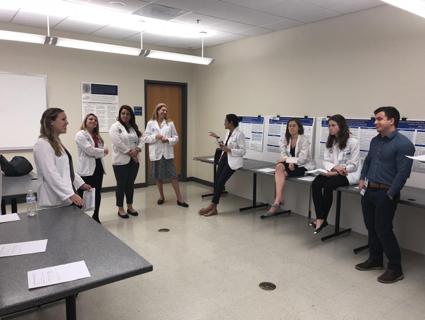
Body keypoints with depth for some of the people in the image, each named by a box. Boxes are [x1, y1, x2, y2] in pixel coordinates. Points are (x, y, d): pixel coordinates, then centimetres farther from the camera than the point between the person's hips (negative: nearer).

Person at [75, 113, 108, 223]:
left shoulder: (97, 136, 21)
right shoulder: (80, 134, -6)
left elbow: (100, 150, 15)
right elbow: (89, 150, -16)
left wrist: (101, 153, -8)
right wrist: (103, 151, -3)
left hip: (98, 167, 8)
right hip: (86, 169, -8)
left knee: (97, 193, 13)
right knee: (84, 194, -5)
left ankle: (96, 216, 26)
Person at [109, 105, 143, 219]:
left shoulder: (134, 127, 14)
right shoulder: (115, 127, -6)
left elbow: (140, 140, 9)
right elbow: (118, 143, -17)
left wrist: (137, 150, -10)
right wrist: (130, 152, -15)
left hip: (134, 160, 6)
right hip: (121, 161, -6)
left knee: (130, 184, 13)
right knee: (121, 185, 2)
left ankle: (130, 207, 24)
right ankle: (120, 209, 13)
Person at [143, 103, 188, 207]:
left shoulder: (170, 123, 5)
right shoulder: (150, 123, 3)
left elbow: (176, 138, 5)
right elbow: (145, 138, 0)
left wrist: (168, 140, -13)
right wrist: (155, 137, -15)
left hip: (167, 153, 0)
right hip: (156, 154, 1)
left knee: (173, 175, -2)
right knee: (158, 176, 10)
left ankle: (179, 199, 4)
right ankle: (161, 196, 28)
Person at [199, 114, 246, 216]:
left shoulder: (239, 134, -14)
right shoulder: (228, 132, 12)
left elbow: (243, 151, -15)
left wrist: (229, 150, -22)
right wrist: (217, 138, 21)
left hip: (233, 161, -8)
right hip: (224, 158, 8)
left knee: (220, 182, -12)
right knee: (216, 181, -4)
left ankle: (212, 205, -1)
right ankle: (214, 208, -2)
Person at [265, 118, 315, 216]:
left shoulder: (304, 140, -13)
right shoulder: (285, 139, 5)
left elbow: (302, 159, -19)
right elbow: (283, 155, 1)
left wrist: (286, 159, -18)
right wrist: (289, 162, -19)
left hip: (303, 166, -5)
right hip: (291, 164, 5)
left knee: (280, 172, -28)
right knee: (279, 167, -29)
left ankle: (277, 201, -21)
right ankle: (278, 200, -32)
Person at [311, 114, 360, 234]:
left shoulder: (353, 142, -7)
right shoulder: (330, 142, 12)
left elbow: (353, 165, -8)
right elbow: (326, 161, 6)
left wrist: (338, 171, -17)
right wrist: (334, 168, -16)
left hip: (349, 174, -5)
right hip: (333, 172, 6)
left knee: (328, 185, -32)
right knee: (316, 183, -25)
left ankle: (322, 219, -20)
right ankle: (319, 218, -28)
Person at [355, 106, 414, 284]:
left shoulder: (403, 144, -13)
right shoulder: (375, 140, 11)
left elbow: (403, 173, -16)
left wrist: (389, 195, -16)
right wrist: (362, 179, 10)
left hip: (385, 193, -7)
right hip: (369, 191, 7)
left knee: (383, 230, -2)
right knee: (371, 227, 15)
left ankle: (395, 269, 14)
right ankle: (375, 260, 31)